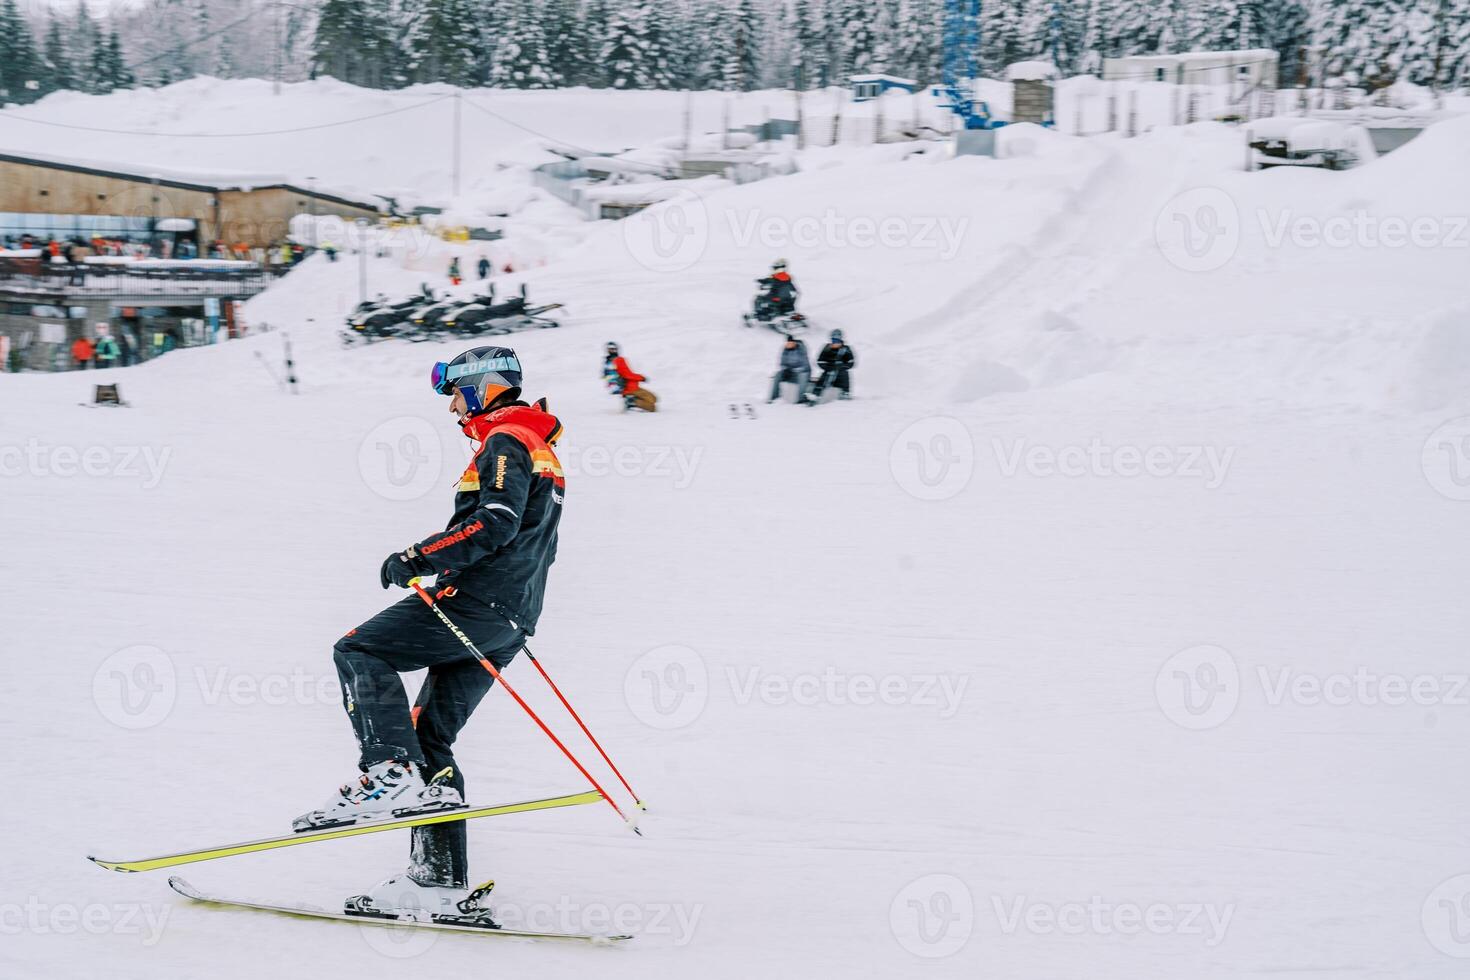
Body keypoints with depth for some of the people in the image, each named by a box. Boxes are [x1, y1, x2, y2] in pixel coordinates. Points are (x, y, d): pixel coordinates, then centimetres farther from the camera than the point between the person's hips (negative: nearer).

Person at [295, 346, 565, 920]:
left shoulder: (507, 441, -5)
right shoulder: (537, 452, 27)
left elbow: (496, 523, -20)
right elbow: (527, 543, 31)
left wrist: (419, 559, -20)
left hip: (477, 602, -10)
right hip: (507, 624, 10)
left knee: (359, 652, -12)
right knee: (429, 738, 7)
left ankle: (391, 776, -27)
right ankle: (439, 883, 2)